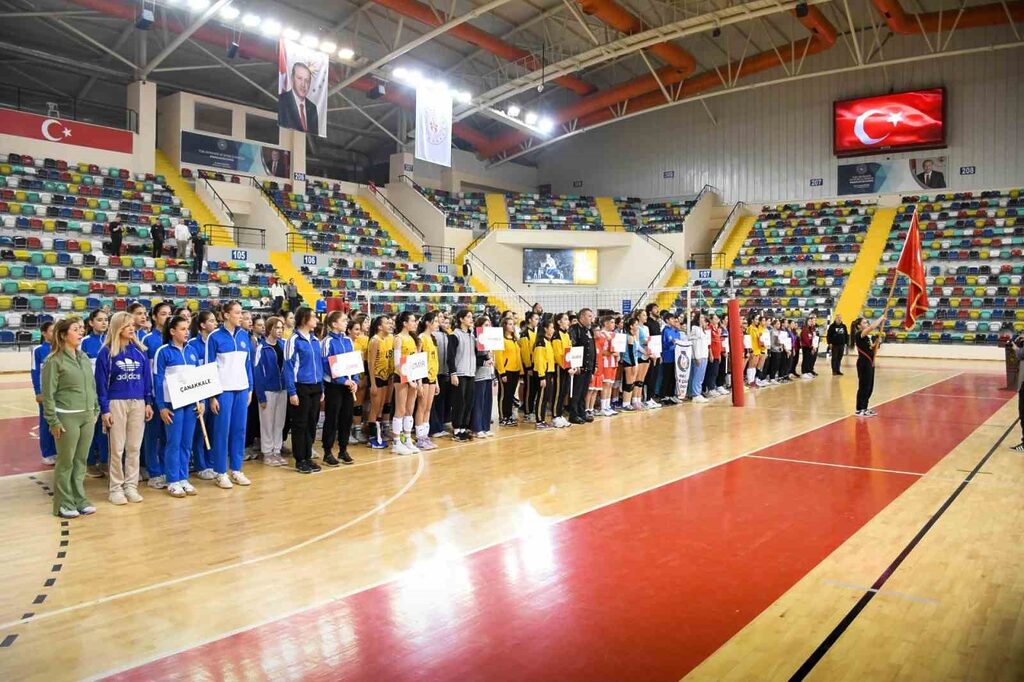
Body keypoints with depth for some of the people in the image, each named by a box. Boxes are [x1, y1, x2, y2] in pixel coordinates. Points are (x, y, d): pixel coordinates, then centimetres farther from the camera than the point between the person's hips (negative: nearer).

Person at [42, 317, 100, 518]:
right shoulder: (54, 361, -10)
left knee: (81, 461, 12)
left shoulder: (84, 358, 10)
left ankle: (79, 499, 22)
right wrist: (53, 421, -12)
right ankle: (64, 504, 14)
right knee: (66, 462, 3)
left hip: (87, 417, 6)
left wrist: (96, 410, 13)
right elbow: (48, 394, -10)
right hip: (67, 417, -6)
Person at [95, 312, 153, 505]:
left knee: (134, 447, 7)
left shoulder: (139, 350, 6)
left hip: (138, 403, 3)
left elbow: (147, 377, 9)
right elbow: (101, 382, -5)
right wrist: (104, 409, -9)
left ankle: (131, 486, 16)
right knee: (117, 449, 3)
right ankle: (115, 488, 12)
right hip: (116, 403, -3)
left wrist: (149, 402, 4)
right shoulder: (106, 352, -5)